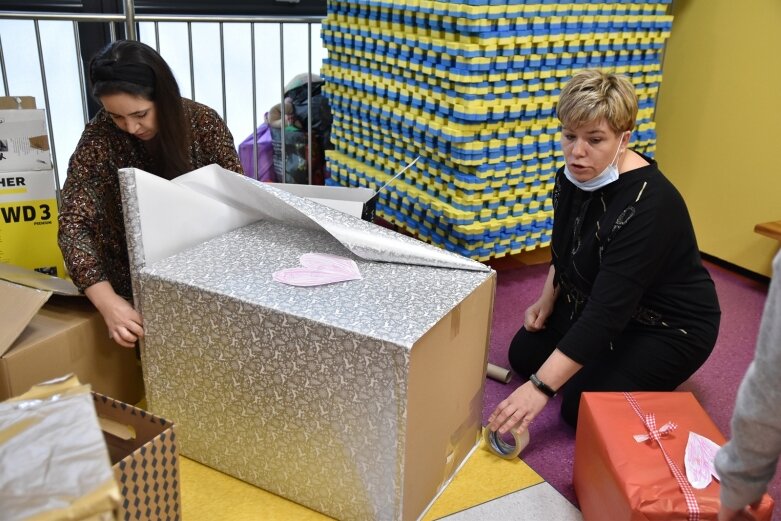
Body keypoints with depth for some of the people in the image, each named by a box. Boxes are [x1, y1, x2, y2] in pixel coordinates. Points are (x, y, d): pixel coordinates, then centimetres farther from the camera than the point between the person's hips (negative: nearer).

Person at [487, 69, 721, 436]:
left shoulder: (647, 205, -35)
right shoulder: (575, 175, -10)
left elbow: (608, 311, -39)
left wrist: (541, 387, -41)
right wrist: (548, 299, 3)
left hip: (667, 327, -8)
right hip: (595, 303, 8)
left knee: (581, 406, -17)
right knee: (523, 354, 3)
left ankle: (654, 379, 10)